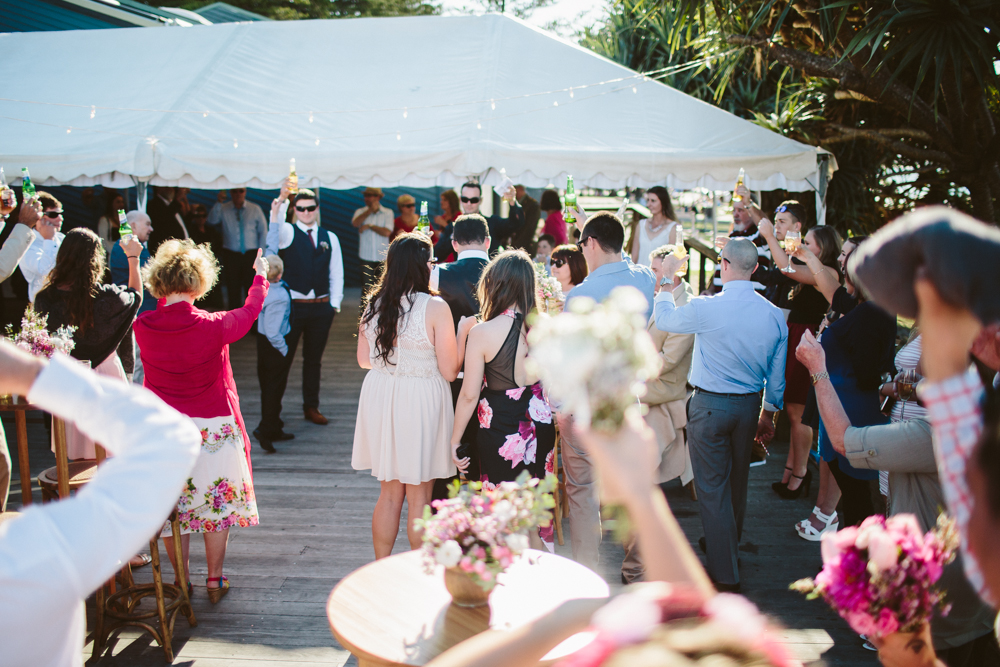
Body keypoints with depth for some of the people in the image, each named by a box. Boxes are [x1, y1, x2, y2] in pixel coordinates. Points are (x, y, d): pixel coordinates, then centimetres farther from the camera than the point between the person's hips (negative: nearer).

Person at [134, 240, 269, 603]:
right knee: (217, 503, 12)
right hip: (213, 429, -2)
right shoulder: (214, 326, -15)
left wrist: (132, 263, 29)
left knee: (172, 506, 14)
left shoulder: (143, 326, -8)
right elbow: (250, 312, 4)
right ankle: (215, 581, 20)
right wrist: (260, 277, 24)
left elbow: (132, 306, 17)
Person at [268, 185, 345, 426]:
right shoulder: (288, 233, 0)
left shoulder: (330, 238, 9)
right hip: (292, 305, -3)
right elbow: (275, 222, -23)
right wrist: (282, 198, -42)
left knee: (314, 359, 13)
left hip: (321, 307, 3)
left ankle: (311, 407, 24)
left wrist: (334, 303, 4)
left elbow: (336, 273, 10)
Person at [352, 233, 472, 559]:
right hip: (420, 401, -5)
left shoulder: (374, 303, 1)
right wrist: (462, 332, 0)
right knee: (418, 498, 9)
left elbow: (364, 359, 11)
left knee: (389, 495, 18)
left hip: (380, 398, 5)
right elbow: (450, 371, -12)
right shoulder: (435, 308, -14)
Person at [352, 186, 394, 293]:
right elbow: (355, 223, -14)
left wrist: (369, 226, -6)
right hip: (366, 257, 1)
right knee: (366, 288, -2)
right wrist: (370, 210, -14)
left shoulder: (387, 212, 3)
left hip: (383, 257, -1)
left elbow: (387, 232, -10)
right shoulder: (361, 211, 8)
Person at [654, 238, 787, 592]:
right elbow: (777, 374, 5)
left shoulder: (706, 308, -19)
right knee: (737, 481, 22)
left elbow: (664, 319, 1)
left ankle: (725, 573, 10)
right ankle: (729, 545, 43)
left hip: (709, 405, -5)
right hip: (749, 405, 5)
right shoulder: (774, 314, -4)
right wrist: (769, 412, 20)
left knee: (712, 487, 4)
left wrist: (667, 280, 15)